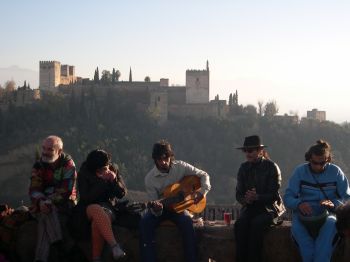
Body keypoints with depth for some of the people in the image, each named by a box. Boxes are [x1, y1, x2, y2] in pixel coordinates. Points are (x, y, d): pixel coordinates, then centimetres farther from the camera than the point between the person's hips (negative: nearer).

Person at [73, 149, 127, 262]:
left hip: (108, 207, 1)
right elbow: (86, 197, -12)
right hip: (87, 209, -1)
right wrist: (102, 181, -16)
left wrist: (115, 180, -14)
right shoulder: (84, 173, -1)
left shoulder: (113, 170, 6)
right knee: (97, 209, -39)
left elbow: (122, 193, 4)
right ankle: (114, 246, -48)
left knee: (97, 221, -36)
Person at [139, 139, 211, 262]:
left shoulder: (180, 167, -8)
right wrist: (156, 209, -33)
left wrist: (203, 191, -17)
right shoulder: (149, 178, -9)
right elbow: (154, 202, -8)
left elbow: (203, 175, 0)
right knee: (145, 222, -30)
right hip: (161, 207, 0)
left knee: (186, 220, -34)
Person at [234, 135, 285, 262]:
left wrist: (257, 197, -25)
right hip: (249, 208, 4)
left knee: (256, 224, -34)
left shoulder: (271, 167, -4)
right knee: (240, 223, -29)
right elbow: (238, 194, 9)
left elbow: (274, 195, -8)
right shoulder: (244, 168, 9)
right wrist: (245, 199, -14)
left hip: (269, 208, -4)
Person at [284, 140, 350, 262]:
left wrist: (333, 204, -21)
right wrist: (299, 204, -24)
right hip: (305, 213, 1)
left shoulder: (335, 172, 2)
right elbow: (288, 197, 0)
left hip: (328, 212, 0)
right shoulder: (300, 171, 3)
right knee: (297, 228, -34)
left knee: (331, 225, -37)